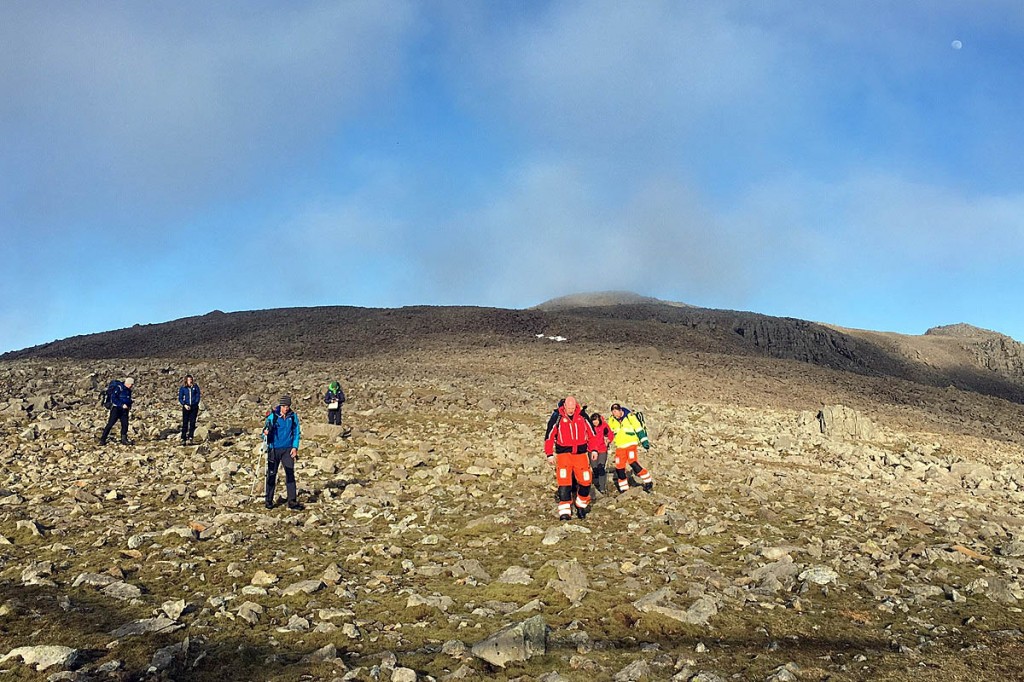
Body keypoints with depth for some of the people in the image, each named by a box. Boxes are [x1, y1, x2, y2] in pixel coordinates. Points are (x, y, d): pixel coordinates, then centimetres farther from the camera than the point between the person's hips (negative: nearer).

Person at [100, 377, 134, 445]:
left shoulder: (128, 390, 13)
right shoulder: (118, 388, -13)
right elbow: (113, 398, -20)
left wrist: (129, 405, 9)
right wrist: (122, 405, -23)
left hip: (124, 409, 7)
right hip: (116, 408, -7)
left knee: (125, 424, 1)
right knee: (110, 424, -8)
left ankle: (124, 440, 8)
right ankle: (102, 439, -2)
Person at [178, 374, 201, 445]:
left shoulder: (195, 386, 1)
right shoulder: (183, 388, 1)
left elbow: (198, 396, 6)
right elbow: (180, 398, 4)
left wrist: (196, 404, -5)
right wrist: (184, 405, -10)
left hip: (194, 407, 0)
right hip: (186, 407, 0)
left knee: (192, 423, -1)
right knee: (185, 423, -1)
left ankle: (190, 438, 2)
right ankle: (183, 439, 3)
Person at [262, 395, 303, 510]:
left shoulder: (293, 416, 3)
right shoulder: (272, 416, -3)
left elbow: (296, 432, 7)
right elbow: (267, 427, 0)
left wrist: (295, 447, -1)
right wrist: (266, 432, -24)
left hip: (288, 449, 1)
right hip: (274, 449, -1)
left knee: (290, 474, -4)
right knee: (271, 474, 6)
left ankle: (292, 501, -1)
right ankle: (269, 501, 18)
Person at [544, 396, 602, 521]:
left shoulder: (582, 416, 0)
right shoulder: (557, 417, -6)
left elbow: (591, 433, 12)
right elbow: (549, 436, -1)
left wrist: (593, 449, 6)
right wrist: (549, 454, -4)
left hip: (580, 453, 3)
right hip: (563, 453, -2)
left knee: (585, 481, 3)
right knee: (564, 482, -12)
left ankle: (582, 506, 26)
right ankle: (565, 511, -7)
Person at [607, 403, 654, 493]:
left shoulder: (630, 416, -12)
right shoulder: (612, 420, 1)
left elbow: (639, 429, -8)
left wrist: (644, 441, -10)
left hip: (631, 444, -5)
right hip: (620, 446, 5)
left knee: (633, 463, -23)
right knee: (619, 467, 3)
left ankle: (648, 481, -11)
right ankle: (623, 489, 18)